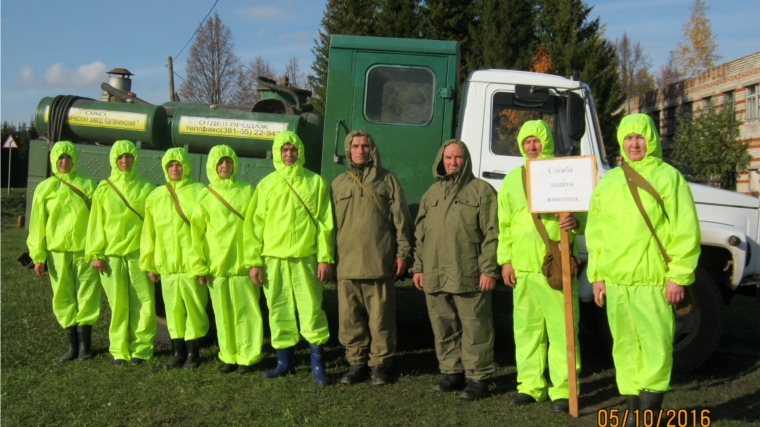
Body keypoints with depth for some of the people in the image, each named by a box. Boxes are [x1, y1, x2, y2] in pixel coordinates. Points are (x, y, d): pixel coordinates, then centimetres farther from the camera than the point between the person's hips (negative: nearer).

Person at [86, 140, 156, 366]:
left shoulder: (145, 188, 6)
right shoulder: (104, 189, 8)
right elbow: (96, 222, 6)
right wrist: (95, 253, -2)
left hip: (139, 252, 0)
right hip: (112, 254, 1)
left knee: (143, 303, -2)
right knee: (118, 303, 3)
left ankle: (141, 347, 8)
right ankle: (119, 350, 11)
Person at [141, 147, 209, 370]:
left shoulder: (198, 192, -1)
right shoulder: (155, 197, 12)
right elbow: (148, 232, 14)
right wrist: (149, 263, 12)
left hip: (192, 262, -4)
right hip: (166, 264, 4)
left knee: (194, 308, 1)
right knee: (173, 309, 9)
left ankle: (193, 353, 12)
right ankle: (178, 352, 19)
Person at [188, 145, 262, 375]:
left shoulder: (247, 191, 5)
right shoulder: (205, 197, 5)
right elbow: (196, 233, 4)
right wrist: (198, 266, 0)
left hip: (244, 263, -1)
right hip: (217, 266, 1)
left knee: (247, 312, 0)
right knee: (223, 314, 7)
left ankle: (247, 358, 9)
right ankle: (229, 357, 18)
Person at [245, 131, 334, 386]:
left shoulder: (315, 183, 6)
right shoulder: (266, 185, 10)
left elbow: (325, 223, 2)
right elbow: (254, 224, 9)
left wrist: (325, 258, -6)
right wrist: (254, 261, 2)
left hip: (305, 258, -2)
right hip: (273, 259, 2)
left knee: (311, 309, -5)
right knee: (279, 311, 7)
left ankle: (317, 365, 3)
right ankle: (284, 362, 18)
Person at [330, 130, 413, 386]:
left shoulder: (387, 179, 8)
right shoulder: (339, 183, 15)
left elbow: (401, 218, 4)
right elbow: (330, 223, 16)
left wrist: (403, 252, -2)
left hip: (380, 263, -3)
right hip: (347, 263, 3)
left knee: (381, 317, 1)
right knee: (350, 317, 5)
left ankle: (380, 364, 13)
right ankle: (357, 362, 18)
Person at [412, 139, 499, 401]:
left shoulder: (481, 190, 0)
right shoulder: (432, 193, 18)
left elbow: (492, 233, -6)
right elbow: (420, 234, 21)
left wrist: (489, 269, -12)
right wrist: (418, 267, 14)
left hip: (469, 276, -6)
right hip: (435, 276, 6)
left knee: (475, 328, -2)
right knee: (444, 329, 11)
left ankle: (478, 377, 7)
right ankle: (452, 372, 23)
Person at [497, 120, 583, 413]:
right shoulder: (513, 179, 15)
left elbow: (584, 211, 3)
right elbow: (504, 223, 16)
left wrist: (576, 221, -20)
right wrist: (505, 259, 8)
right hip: (523, 267, 4)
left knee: (562, 328, -4)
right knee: (526, 328, 9)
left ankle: (563, 390, 4)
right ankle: (530, 386, 19)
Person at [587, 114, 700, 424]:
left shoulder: (668, 177, 0)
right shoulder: (608, 182, 13)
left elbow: (685, 231, -5)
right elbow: (595, 232, 16)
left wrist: (679, 276, -10)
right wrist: (597, 274, 11)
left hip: (653, 280, -4)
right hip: (615, 281, 5)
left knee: (657, 345, -7)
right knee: (624, 347, 10)